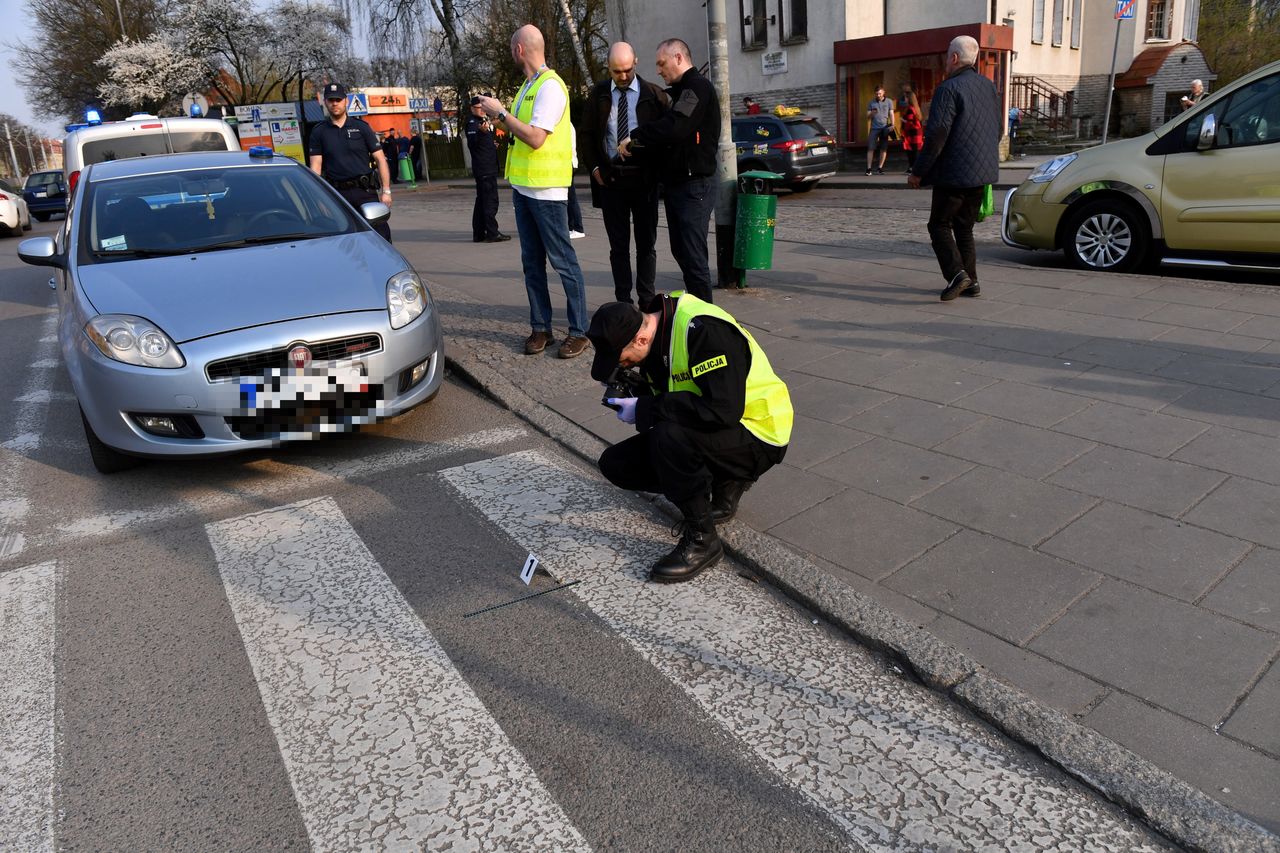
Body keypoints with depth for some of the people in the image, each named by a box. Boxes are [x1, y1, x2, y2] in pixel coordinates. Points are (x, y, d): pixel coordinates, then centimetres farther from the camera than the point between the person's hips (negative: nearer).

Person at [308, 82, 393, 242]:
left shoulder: (361, 127, 6)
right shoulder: (318, 132, 9)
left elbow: (380, 159, 4)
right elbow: (315, 166, 4)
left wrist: (386, 191, -4)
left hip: (365, 191, -1)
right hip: (337, 193, 2)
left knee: (381, 232, -9)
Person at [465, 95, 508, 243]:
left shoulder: (484, 121, 18)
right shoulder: (472, 123, -10)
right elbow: (472, 143, -28)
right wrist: (481, 131, -42)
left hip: (488, 168, 10)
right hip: (484, 169, -10)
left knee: (482, 200, 10)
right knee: (490, 200, -11)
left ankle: (478, 234, 13)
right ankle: (492, 233, -11)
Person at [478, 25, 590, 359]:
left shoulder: (550, 86, -13)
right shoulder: (528, 87, 14)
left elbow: (535, 137, -22)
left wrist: (501, 113, -13)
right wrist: (498, 113, 11)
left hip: (546, 189, -9)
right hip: (523, 186, 9)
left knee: (563, 261, -3)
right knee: (532, 262, 10)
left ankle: (578, 331, 4)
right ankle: (540, 328, 18)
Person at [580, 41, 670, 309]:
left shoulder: (653, 94, 0)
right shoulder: (598, 94, 6)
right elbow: (586, 134, 9)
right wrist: (594, 168, -1)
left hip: (643, 178, -1)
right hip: (609, 177, 2)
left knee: (646, 243, 3)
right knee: (618, 245, 6)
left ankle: (647, 302, 10)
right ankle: (623, 301, 12)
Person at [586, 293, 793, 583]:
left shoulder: (703, 330, -27)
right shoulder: (655, 333, -1)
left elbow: (723, 411, -35)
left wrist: (645, 409, -28)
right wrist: (632, 394, -8)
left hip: (758, 437, -9)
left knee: (668, 437, -36)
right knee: (615, 464, 0)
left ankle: (702, 540, -15)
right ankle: (724, 484, 9)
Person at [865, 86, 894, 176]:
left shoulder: (889, 102, 9)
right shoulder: (871, 103, 10)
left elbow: (891, 114, 6)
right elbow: (868, 117, 10)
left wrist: (892, 124, -10)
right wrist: (872, 113, -14)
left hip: (884, 128, 0)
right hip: (874, 128, 0)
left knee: (883, 149, 1)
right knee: (870, 148, -8)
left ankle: (880, 168, 8)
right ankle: (868, 168, -7)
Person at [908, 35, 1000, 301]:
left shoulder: (948, 89, -15)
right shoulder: (989, 87, 12)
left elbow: (936, 136, -19)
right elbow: (997, 130, 19)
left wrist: (918, 172, -12)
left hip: (954, 172, -8)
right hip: (982, 172, 8)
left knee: (940, 225, 2)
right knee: (964, 227, 15)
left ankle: (957, 273, -13)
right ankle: (970, 281, 15)